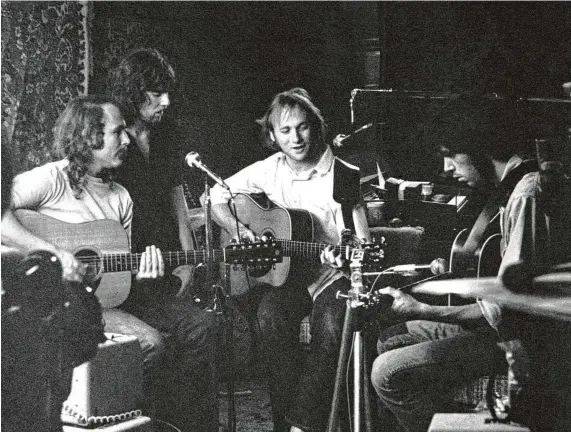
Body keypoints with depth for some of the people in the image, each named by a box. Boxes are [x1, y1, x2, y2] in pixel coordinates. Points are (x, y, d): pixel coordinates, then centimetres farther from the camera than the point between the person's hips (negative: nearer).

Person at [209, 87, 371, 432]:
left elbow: (363, 243, -2)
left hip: (331, 273, -2)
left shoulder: (343, 176, -4)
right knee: (271, 316, -30)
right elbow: (215, 196, 9)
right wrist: (240, 231, -7)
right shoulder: (268, 171, 4)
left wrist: (345, 257, -24)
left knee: (332, 324, -33)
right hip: (283, 273, 2)